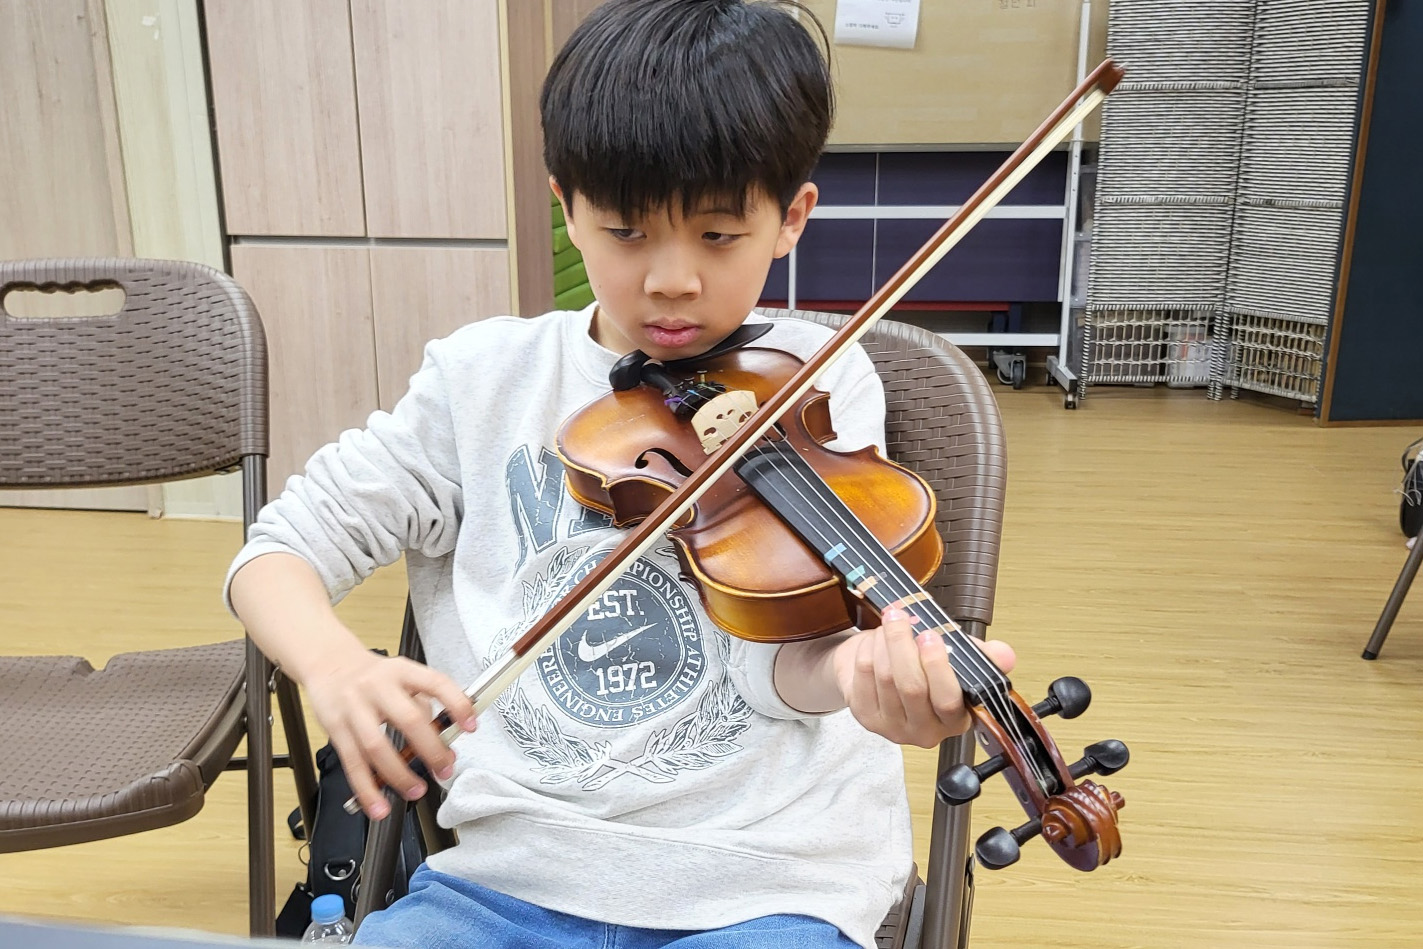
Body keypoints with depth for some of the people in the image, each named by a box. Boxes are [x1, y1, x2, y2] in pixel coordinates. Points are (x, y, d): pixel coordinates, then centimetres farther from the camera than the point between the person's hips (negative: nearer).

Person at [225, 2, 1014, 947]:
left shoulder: (820, 385, -2)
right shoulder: (488, 378, 3)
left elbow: (782, 668, -12)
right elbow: (280, 550, 3)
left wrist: (868, 670, -35)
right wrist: (337, 664, -19)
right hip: (516, 869, 2)